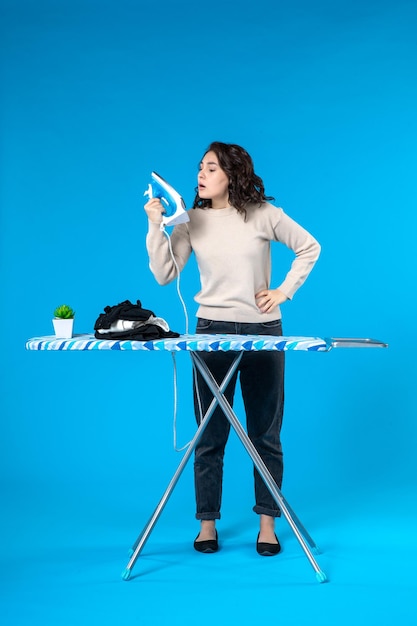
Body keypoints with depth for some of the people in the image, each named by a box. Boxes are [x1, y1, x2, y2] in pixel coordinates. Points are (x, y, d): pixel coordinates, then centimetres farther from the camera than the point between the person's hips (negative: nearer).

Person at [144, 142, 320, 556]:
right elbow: (164, 275, -7)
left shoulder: (264, 215, -2)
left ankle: (267, 523, 16)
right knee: (210, 435, 3)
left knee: (265, 434, 6)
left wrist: (284, 291, -1)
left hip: (263, 332, -1)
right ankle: (207, 523, 15)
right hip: (212, 330, 1)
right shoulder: (191, 221, 1)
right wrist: (155, 227, -16)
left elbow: (309, 248, 7)